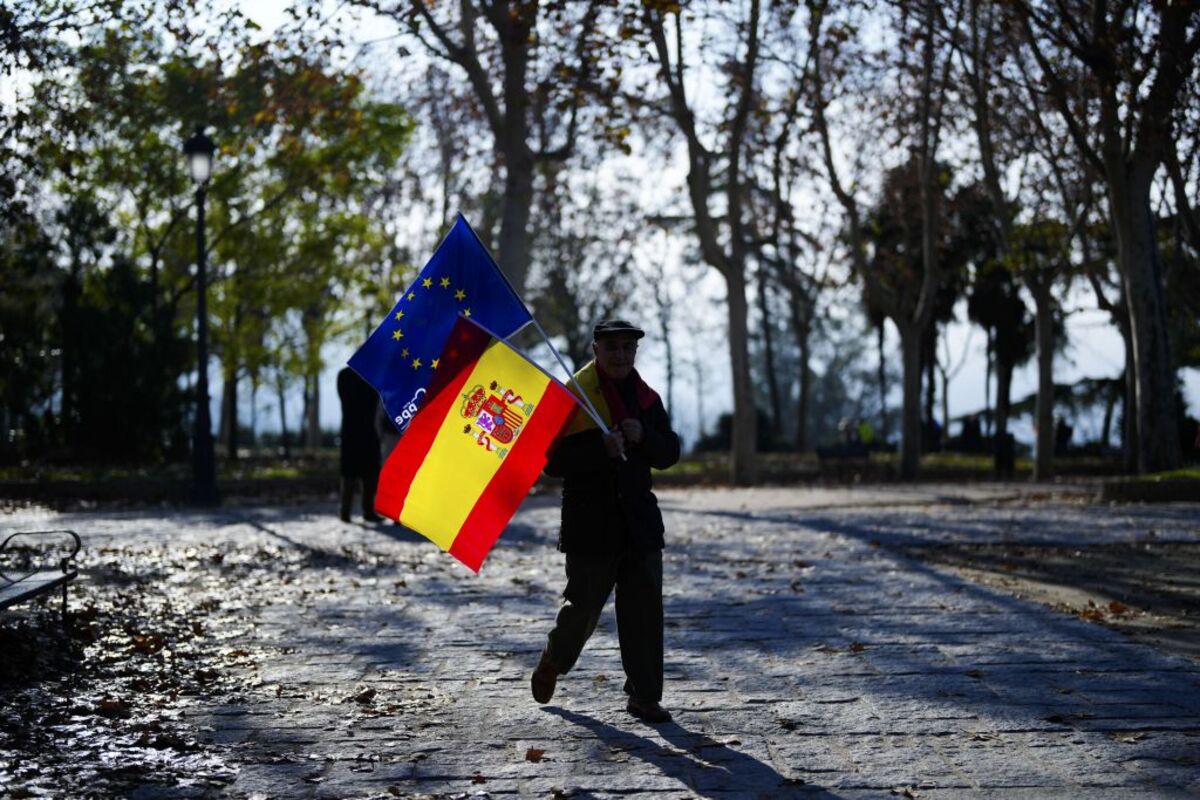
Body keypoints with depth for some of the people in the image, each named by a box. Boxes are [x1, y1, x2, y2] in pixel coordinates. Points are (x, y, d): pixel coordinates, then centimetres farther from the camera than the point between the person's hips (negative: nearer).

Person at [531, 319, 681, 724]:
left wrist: (644, 437, -11)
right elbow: (552, 459, -12)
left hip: (639, 519, 5)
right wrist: (600, 447, -25)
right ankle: (553, 660, 33)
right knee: (584, 603, 3)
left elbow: (669, 454, 9)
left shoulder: (646, 398, 11)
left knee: (644, 608, 2)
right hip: (590, 520, -4)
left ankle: (644, 697, 9)